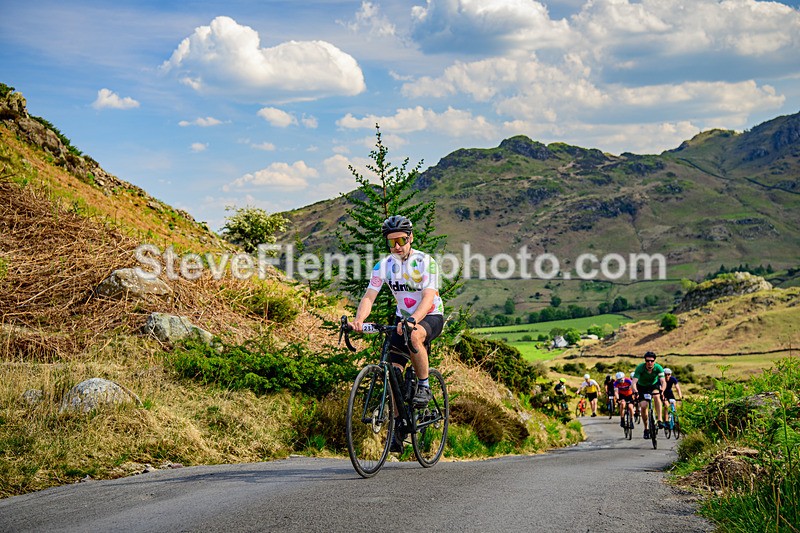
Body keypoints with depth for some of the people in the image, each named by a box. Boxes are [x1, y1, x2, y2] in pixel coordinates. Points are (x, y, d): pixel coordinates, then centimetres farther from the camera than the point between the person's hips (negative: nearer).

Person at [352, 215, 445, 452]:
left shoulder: (425, 262, -17)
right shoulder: (384, 265, -6)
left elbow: (428, 298, -28)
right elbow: (369, 296, -12)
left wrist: (412, 320, -46)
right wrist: (359, 319, -33)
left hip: (431, 317, -4)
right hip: (404, 319, 4)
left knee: (414, 335, -39)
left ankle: (424, 386, -18)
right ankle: (398, 428, 3)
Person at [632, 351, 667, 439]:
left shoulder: (658, 368, -26)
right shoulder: (640, 368, -29)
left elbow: (663, 382, -35)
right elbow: (634, 382, -36)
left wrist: (662, 390, -55)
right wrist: (635, 391, -55)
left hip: (654, 385, 0)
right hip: (642, 387, 0)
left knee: (656, 396, -33)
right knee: (643, 406, -16)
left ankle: (659, 420, -30)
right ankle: (646, 428, 2)